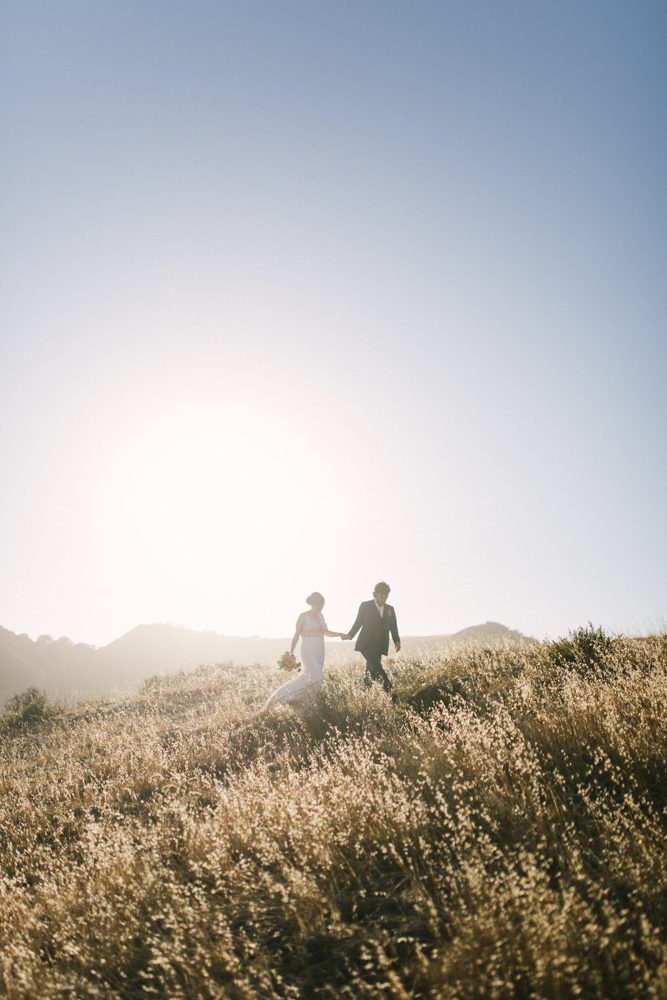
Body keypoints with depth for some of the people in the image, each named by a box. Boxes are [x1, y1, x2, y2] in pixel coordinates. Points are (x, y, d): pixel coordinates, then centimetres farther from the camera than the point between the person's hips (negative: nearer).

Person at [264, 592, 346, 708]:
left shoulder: (320, 616, 11)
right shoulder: (303, 616, -7)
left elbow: (326, 632, 25)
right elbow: (296, 636, -9)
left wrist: (339, 634, 12)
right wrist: (290, 654, -17)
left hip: (319, 653, 7)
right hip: (308, 652, -7)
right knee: (317, 677, -20)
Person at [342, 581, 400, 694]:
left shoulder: (390, 609, 11)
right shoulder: (365, 606, 1)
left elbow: (393, 627, 9)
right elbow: (358, 623, 6)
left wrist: (397, 641, -7)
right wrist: (350, 635, -7)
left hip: (379, 646, 4)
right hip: (366, 644, -4)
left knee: (371, 670, 3)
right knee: (377, 667, -21)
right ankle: (389, 690, -20)